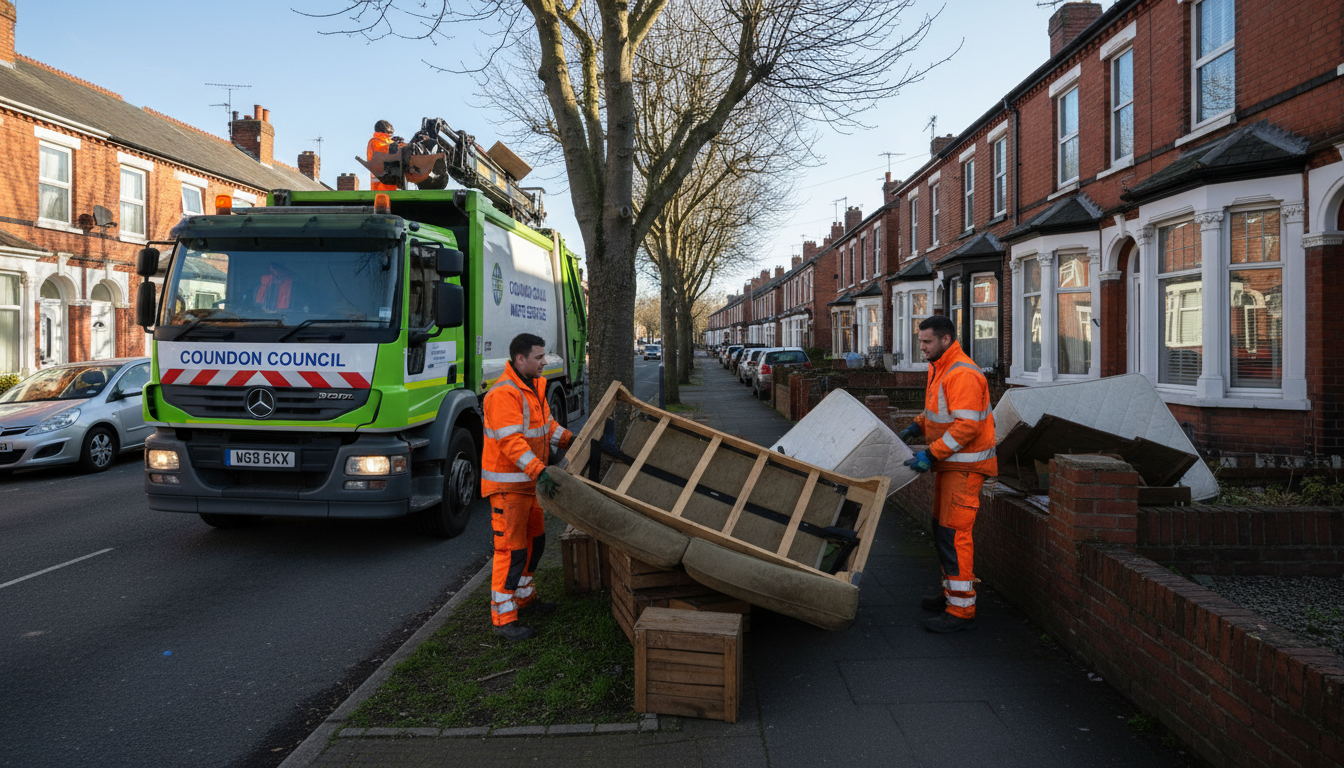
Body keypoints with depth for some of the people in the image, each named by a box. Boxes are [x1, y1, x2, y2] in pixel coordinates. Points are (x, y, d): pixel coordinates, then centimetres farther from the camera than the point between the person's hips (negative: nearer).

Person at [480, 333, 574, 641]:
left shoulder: (535, 385, 10)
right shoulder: (504, 393, -22)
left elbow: (546, 423, 22)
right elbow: (511, 442, -30)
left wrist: (572, 440, 13)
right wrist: (540, 470, -38)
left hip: (529, 480, 10)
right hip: (507, 484, -10)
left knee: (534, 541, 19)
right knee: (511, 549, -7)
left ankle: (525, 599, 35)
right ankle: (503, 617, 2)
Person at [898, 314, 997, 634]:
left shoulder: (962, 374, -21)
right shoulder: (939, 369, 13)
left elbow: (967, 425, -27)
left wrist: (931, 454, -27)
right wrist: (917, 426, 10)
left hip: (965, 465, -11)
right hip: (948, 463, 11)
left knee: (954, 533, -11)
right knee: (943, 528, 17)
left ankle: (961, 610, -5)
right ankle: (952, 594, 30)